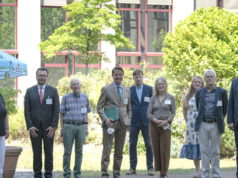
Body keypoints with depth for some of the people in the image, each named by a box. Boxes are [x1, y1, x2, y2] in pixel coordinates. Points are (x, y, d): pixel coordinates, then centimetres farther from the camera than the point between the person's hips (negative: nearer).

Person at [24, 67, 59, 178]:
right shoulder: (30, 91, 6)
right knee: (36, 153, 2)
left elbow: (56, 110, 1)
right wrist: (30, 126, -7)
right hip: (34, 128, 0)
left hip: (48, 128, 0)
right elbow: (27, 110, 2)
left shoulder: (53, 91, 5)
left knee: (49, 152, 2)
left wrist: (53, 126, -7)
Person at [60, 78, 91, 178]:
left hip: (81, 126, 2)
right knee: (67, 151, -2)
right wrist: (62, 128, -1)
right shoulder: (66, 98, 2)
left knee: (79, 151, 4)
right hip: (68, 126, -2)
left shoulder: (85, 98, 9)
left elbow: (86, 114, 13)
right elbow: (61, 114, 3)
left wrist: (86, 128, 7)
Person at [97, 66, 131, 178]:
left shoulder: (127, 91, 14)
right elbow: (99, 107, -1)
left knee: (119, 151, 7)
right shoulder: (106, 89, 1)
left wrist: (128, 121, 7)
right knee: (107, 150, -8)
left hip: (122, 123, 4)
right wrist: (105, 118, -14)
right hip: (110, 123, -4)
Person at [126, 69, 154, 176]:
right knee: (132, 145, 3)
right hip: (134, 121, 1)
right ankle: (132, 167, 10)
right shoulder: (129, 90, 6)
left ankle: (150, 168, 2)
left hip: (146, 120, -1)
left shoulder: (149, 89, 5)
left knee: (149, 145, -2)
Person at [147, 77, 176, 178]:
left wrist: (167, 121, -14)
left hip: (165, 125, -2)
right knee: (156, 149, 1)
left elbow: (173, 112, 2)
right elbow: (149, 113, 5)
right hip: (154, 125, 2)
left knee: (165, 149, -7)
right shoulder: (153, 98, 9)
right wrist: (155, 119, -13)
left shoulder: (170, 98, 5)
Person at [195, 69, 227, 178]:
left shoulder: (222, 92, 1)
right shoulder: (199, 92, 7)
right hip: (203, 125, 2)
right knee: (204, 151, 2)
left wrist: (220, 119, 10)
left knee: (215, 151, 3)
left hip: (215, 125, -2)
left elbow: (225, 109, 8)